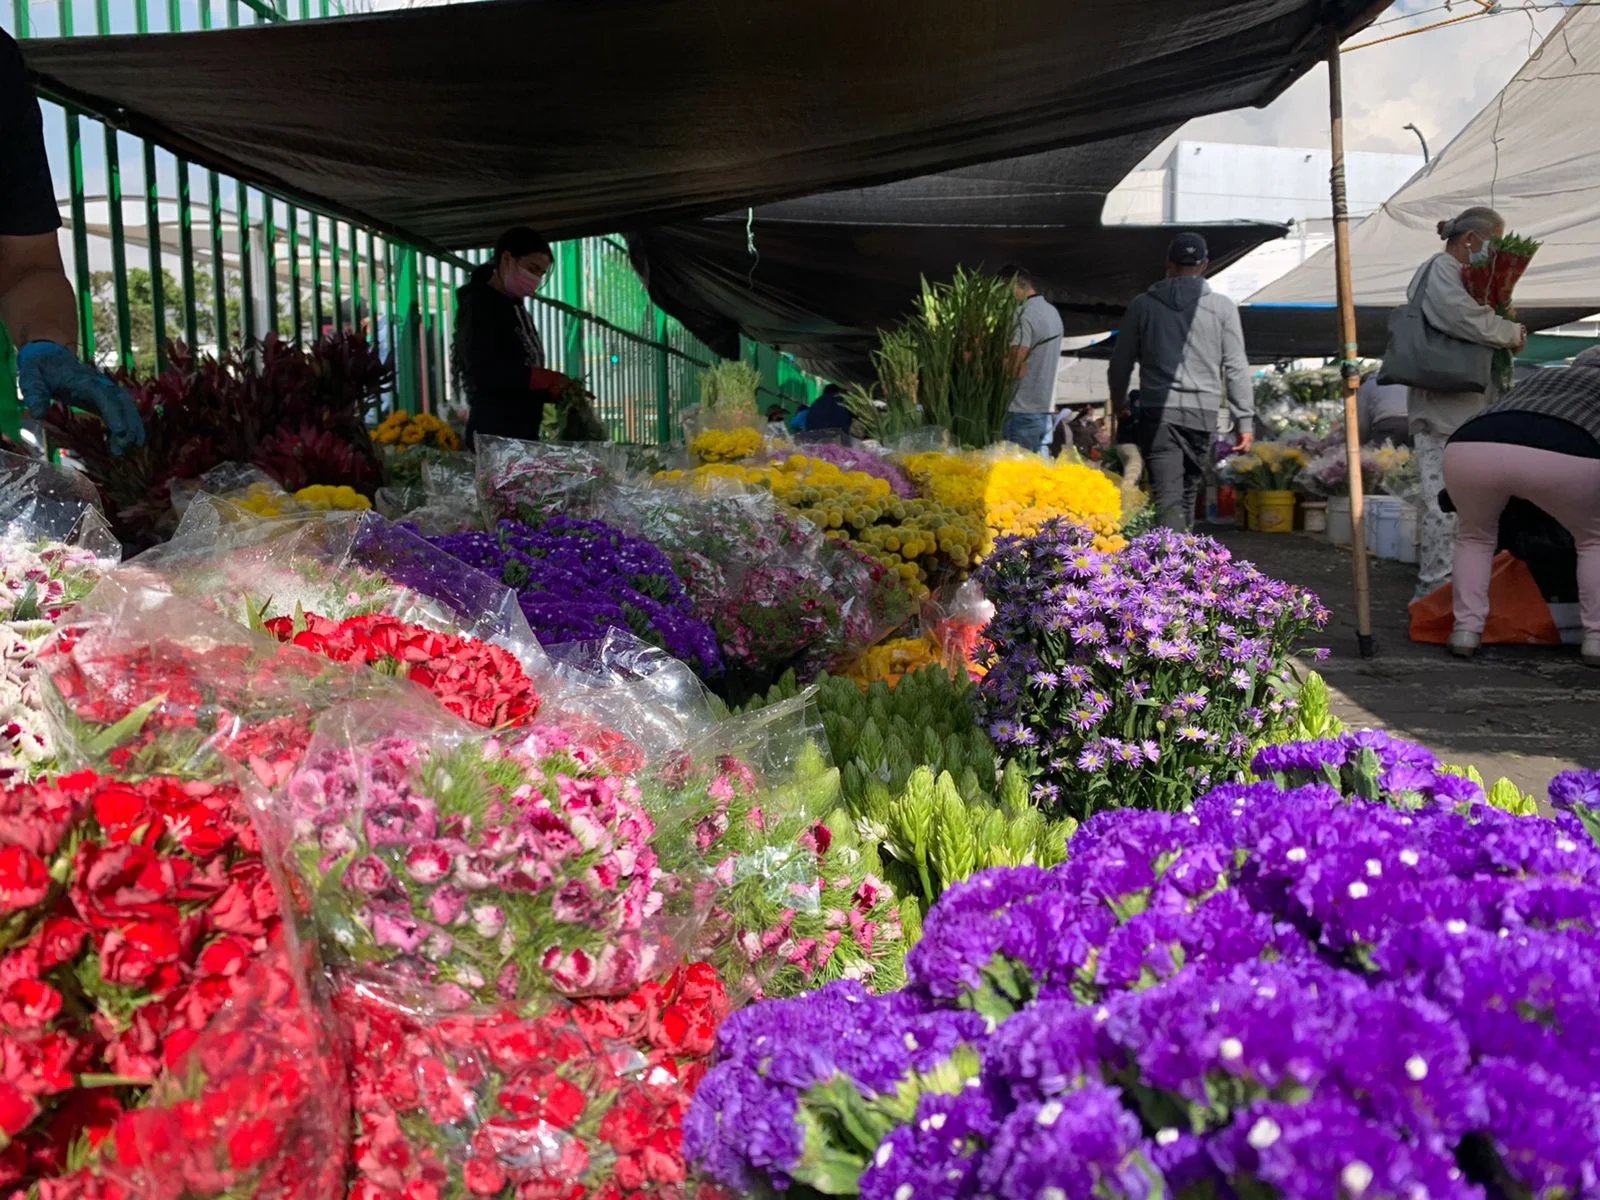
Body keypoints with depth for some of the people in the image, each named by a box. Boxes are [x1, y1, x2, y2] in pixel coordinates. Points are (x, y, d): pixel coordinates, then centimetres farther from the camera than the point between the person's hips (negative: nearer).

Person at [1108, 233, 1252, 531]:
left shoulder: (1143, 305, 4)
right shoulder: (1222, 307, 3)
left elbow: (1120, 362, 10)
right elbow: (1236, 367, 0)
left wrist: (1118, 404, 27)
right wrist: (1244, 420, 5)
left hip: (1157, 413, -1)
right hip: (1204, 413, 1)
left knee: (1168, 498, -7)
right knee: (1189, 494, 15)